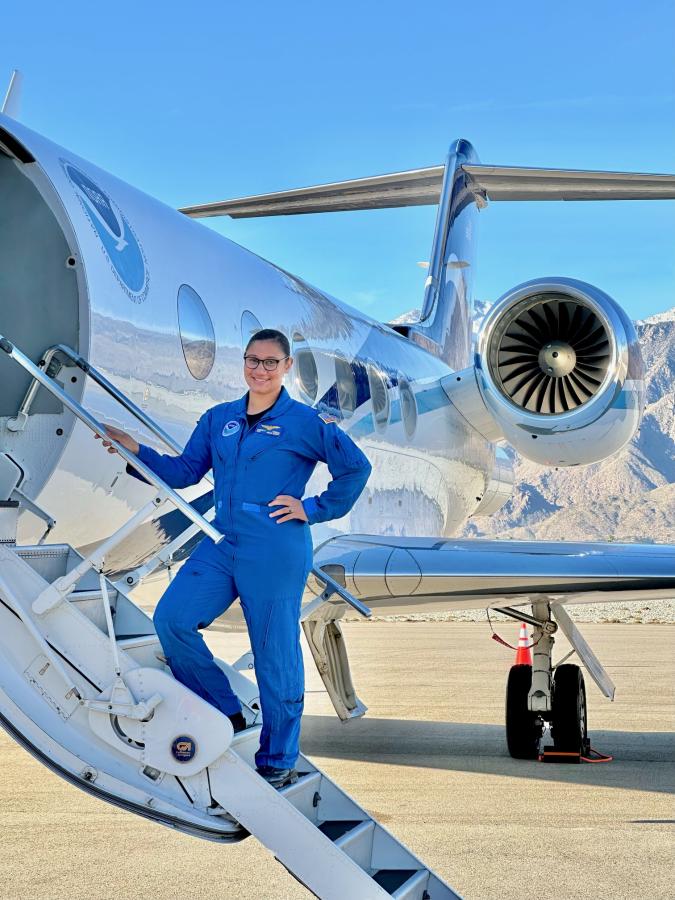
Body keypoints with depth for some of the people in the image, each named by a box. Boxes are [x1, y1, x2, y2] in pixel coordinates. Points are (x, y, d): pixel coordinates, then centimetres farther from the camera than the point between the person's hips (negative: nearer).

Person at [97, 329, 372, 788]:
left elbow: (356, 467, -1)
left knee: (275, 653, 0)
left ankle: (278, 762, 14)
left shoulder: (305, 421, -2)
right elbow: (184, 471, 12)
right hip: (221, 546, 6)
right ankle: (224, 713, 9)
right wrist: (135, 450, 0)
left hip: (277, 554, -6)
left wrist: (314, 509, -4)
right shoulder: (218, 419, 13)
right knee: (171, 619, -7)